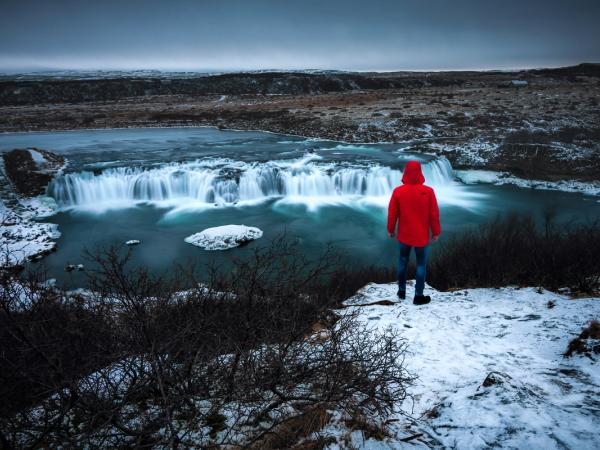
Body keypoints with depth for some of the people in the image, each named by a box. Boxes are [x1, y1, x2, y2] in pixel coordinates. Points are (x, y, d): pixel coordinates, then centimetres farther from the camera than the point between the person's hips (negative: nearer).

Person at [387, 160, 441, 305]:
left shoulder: (398, 191, -11)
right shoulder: (428, 191, -14)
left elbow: (392, 213, -3)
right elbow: (434, 214, -8)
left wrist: (391, 229, 11)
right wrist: (436, 232, 5)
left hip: (404, 235, 2)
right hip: (422, 236, -2)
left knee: (403, 261, 18)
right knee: (421, 264, 9)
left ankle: (402, 291, 28)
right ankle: (419, 296, 14)